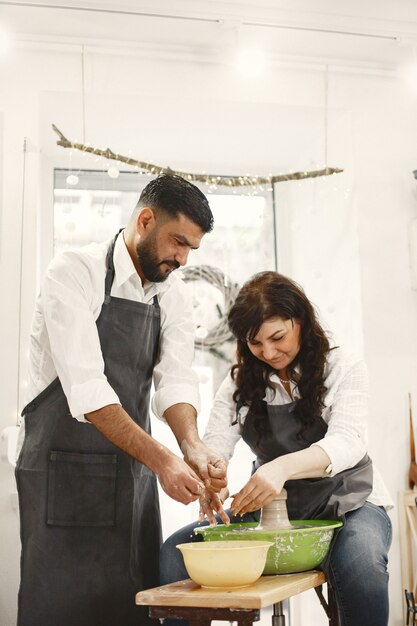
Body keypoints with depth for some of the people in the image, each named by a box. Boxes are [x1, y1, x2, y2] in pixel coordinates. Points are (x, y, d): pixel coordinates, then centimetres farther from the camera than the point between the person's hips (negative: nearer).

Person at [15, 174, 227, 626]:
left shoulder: (173, 296, 8)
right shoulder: (75, 274, -14)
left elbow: (175, 378, -4)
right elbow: (86, 388, -23)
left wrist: (192, 447, -25)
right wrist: (162, 460, -29)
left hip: (134, 474, 6)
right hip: (64, 471, -6)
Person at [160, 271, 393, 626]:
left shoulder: (343, 370, -4)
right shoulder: (239, 383, 7)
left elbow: (347, 443, -20)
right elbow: (215, 445, -5)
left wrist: (282, 467, -40)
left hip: (345, 504, -3)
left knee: (361, 563, -37)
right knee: (176, 553, -18)